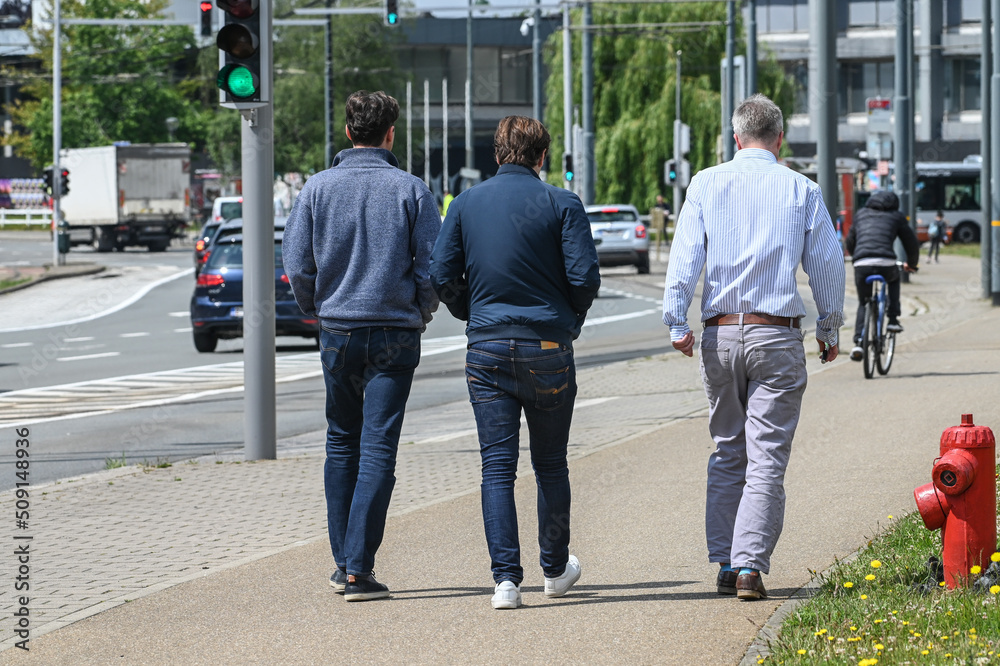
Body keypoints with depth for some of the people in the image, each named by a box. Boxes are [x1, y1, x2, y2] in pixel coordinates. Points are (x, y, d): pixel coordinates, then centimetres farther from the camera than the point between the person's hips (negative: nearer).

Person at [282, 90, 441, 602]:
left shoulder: (318, 188, 0)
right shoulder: (410, 190, -5)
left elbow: (297, 263, -1)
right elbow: (433, 267, -6)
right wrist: (421, 312, 12)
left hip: (337, 330, 2)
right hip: (395, 334, -2)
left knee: (341, 444, 17)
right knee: (378, 449, -3)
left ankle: (343, 562, 18)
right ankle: (359, 569, -10)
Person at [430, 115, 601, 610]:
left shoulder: (467, 203, 3)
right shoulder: (561, 204, -4)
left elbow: (442, 276, 0)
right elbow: (584, 277, -10)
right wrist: (570, 323, 9)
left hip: (487, 349, 1)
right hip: (548, 348, -1)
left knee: (497, 467, 1)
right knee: (550, 463, 14)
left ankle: (506, 578, -9)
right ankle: (555, 569, 27)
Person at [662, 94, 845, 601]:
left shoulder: (706, 184, 2)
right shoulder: (802, 191, 2)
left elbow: (685, 256, -4)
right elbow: (828, 265, 5)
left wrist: (677, 323, -1)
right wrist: (830, 329, 17)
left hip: (720, 335, 2)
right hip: (778, 337, -2)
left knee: (728, 454, 14)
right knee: (767, 457, -1)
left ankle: (724, 564, 13)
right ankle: (750, 565, -11)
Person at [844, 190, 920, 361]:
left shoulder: (861, 214, 27)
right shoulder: (897, 217, 20)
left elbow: (849, 244, 36)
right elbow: (912, 243, 24)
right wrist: (911, 264, 43)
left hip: (861, 265, 1)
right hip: (886, 264, -1)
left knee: (863, 304, 21)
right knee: (894, 279, 35)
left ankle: (858, 342, 1)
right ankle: (893, 320, 23)